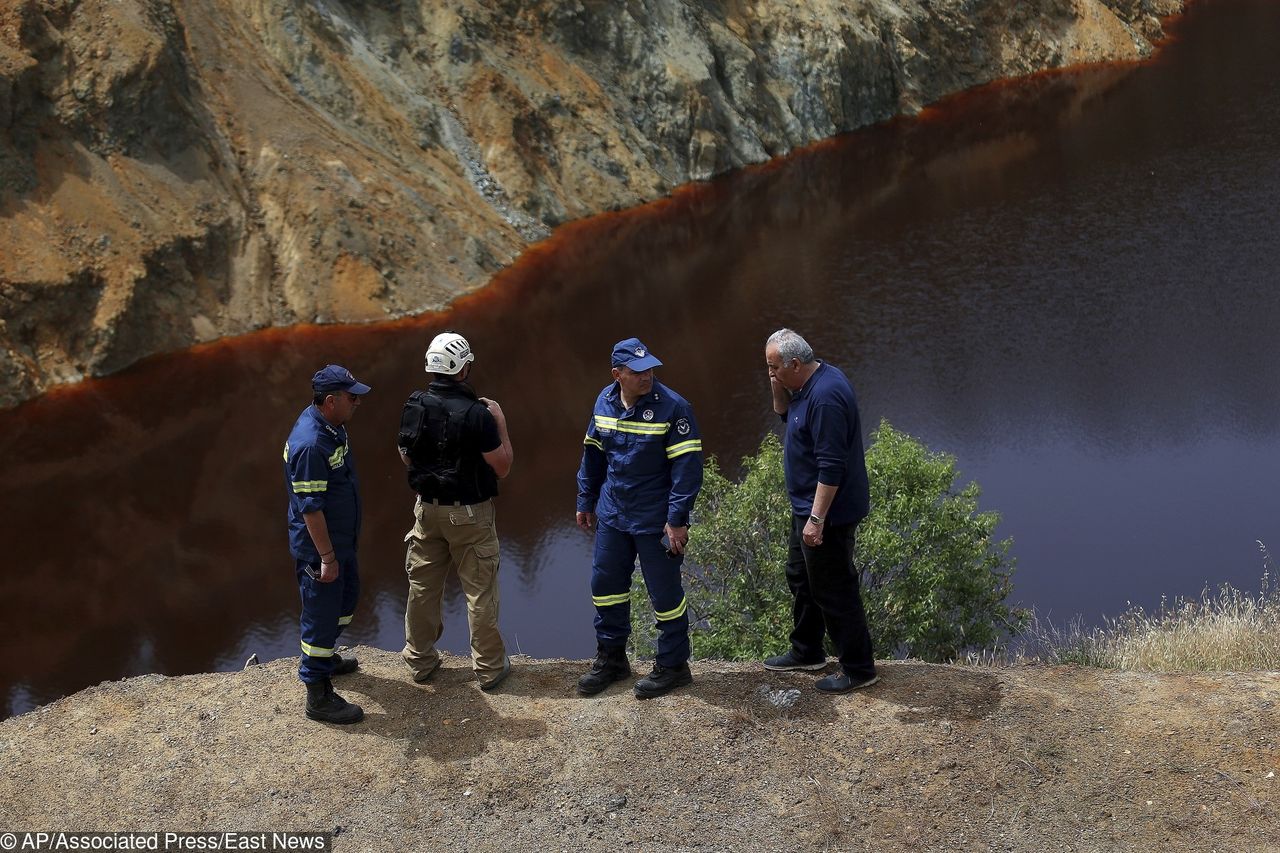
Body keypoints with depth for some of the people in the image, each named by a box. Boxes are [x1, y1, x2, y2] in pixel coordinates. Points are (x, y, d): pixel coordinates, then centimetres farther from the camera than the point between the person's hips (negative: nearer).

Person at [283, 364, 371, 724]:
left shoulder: (332, 425, 0)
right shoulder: (309, 444, -31)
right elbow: (311, 508, -28)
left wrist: (352, 531, 24)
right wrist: (326, 557, -23)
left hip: (341, 538, 10)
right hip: (318, 546, -10)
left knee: (346, 597, 27)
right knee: (321, 615, 1)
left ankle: (326, 656, 49)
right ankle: (318, 696, 12)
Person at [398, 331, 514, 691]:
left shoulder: (414, 406, -7)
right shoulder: (477, 414, -23)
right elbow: (502, 467, -14)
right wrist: (500, 424, -5)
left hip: (428, 509, 4)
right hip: (469, 513, -4)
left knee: (423, 587, 16)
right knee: (480, 593, 8)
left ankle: (420, 660, 28)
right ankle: (489, 667, 16)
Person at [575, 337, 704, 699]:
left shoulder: (672, 407, -18)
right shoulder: (605, 402, 0)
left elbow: (687, 466, -19)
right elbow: (593, 454, 13)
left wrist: (677, 520, -20)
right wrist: (586, 501, 17)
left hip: (655, 520, -6)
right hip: (613, 515, 6)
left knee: (665, 593, 4)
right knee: (605, 584, 15)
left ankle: (673, 666, 21)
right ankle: (611, 658, 32)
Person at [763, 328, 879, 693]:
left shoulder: (825, 397, -28)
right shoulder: (813, 380, 3)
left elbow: (831, 466, -29)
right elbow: (785, 412, 21)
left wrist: (817, 519, -26)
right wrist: (778, 388, -1)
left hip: (828, 512, -11)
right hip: (806, 505, 11)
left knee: (833, 591, 0)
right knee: (801, 578, 23)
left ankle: (859, 669, 12)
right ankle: (807, 652, 38)